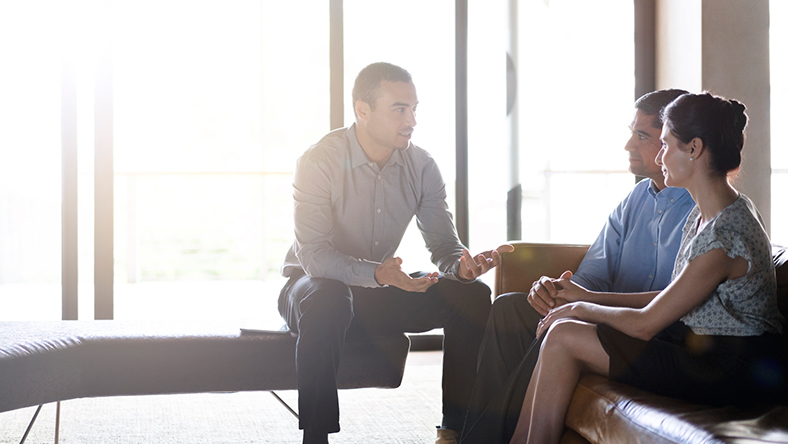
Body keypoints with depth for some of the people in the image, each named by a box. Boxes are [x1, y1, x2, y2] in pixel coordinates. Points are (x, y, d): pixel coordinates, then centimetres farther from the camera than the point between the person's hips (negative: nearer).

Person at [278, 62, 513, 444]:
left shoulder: (421, 166, -4)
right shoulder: (319, 162, -19)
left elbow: (443, 243, -4)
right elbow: (312, 255, -27)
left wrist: (463, 265, -29)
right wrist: (377, 273, -44)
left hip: (380, 293, 5)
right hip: (313, 285, -5)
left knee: (472, 296, -15)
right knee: (326, 301, -41)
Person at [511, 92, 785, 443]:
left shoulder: (725, 235, -24)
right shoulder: (704, 213, 6)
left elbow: (645, 324, -18)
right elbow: (671, 298, 13)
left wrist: (583, 309, -1)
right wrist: (590, 297, 12)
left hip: (731, 372, -9)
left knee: (563, 337, -10)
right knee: (560, 331, 2)